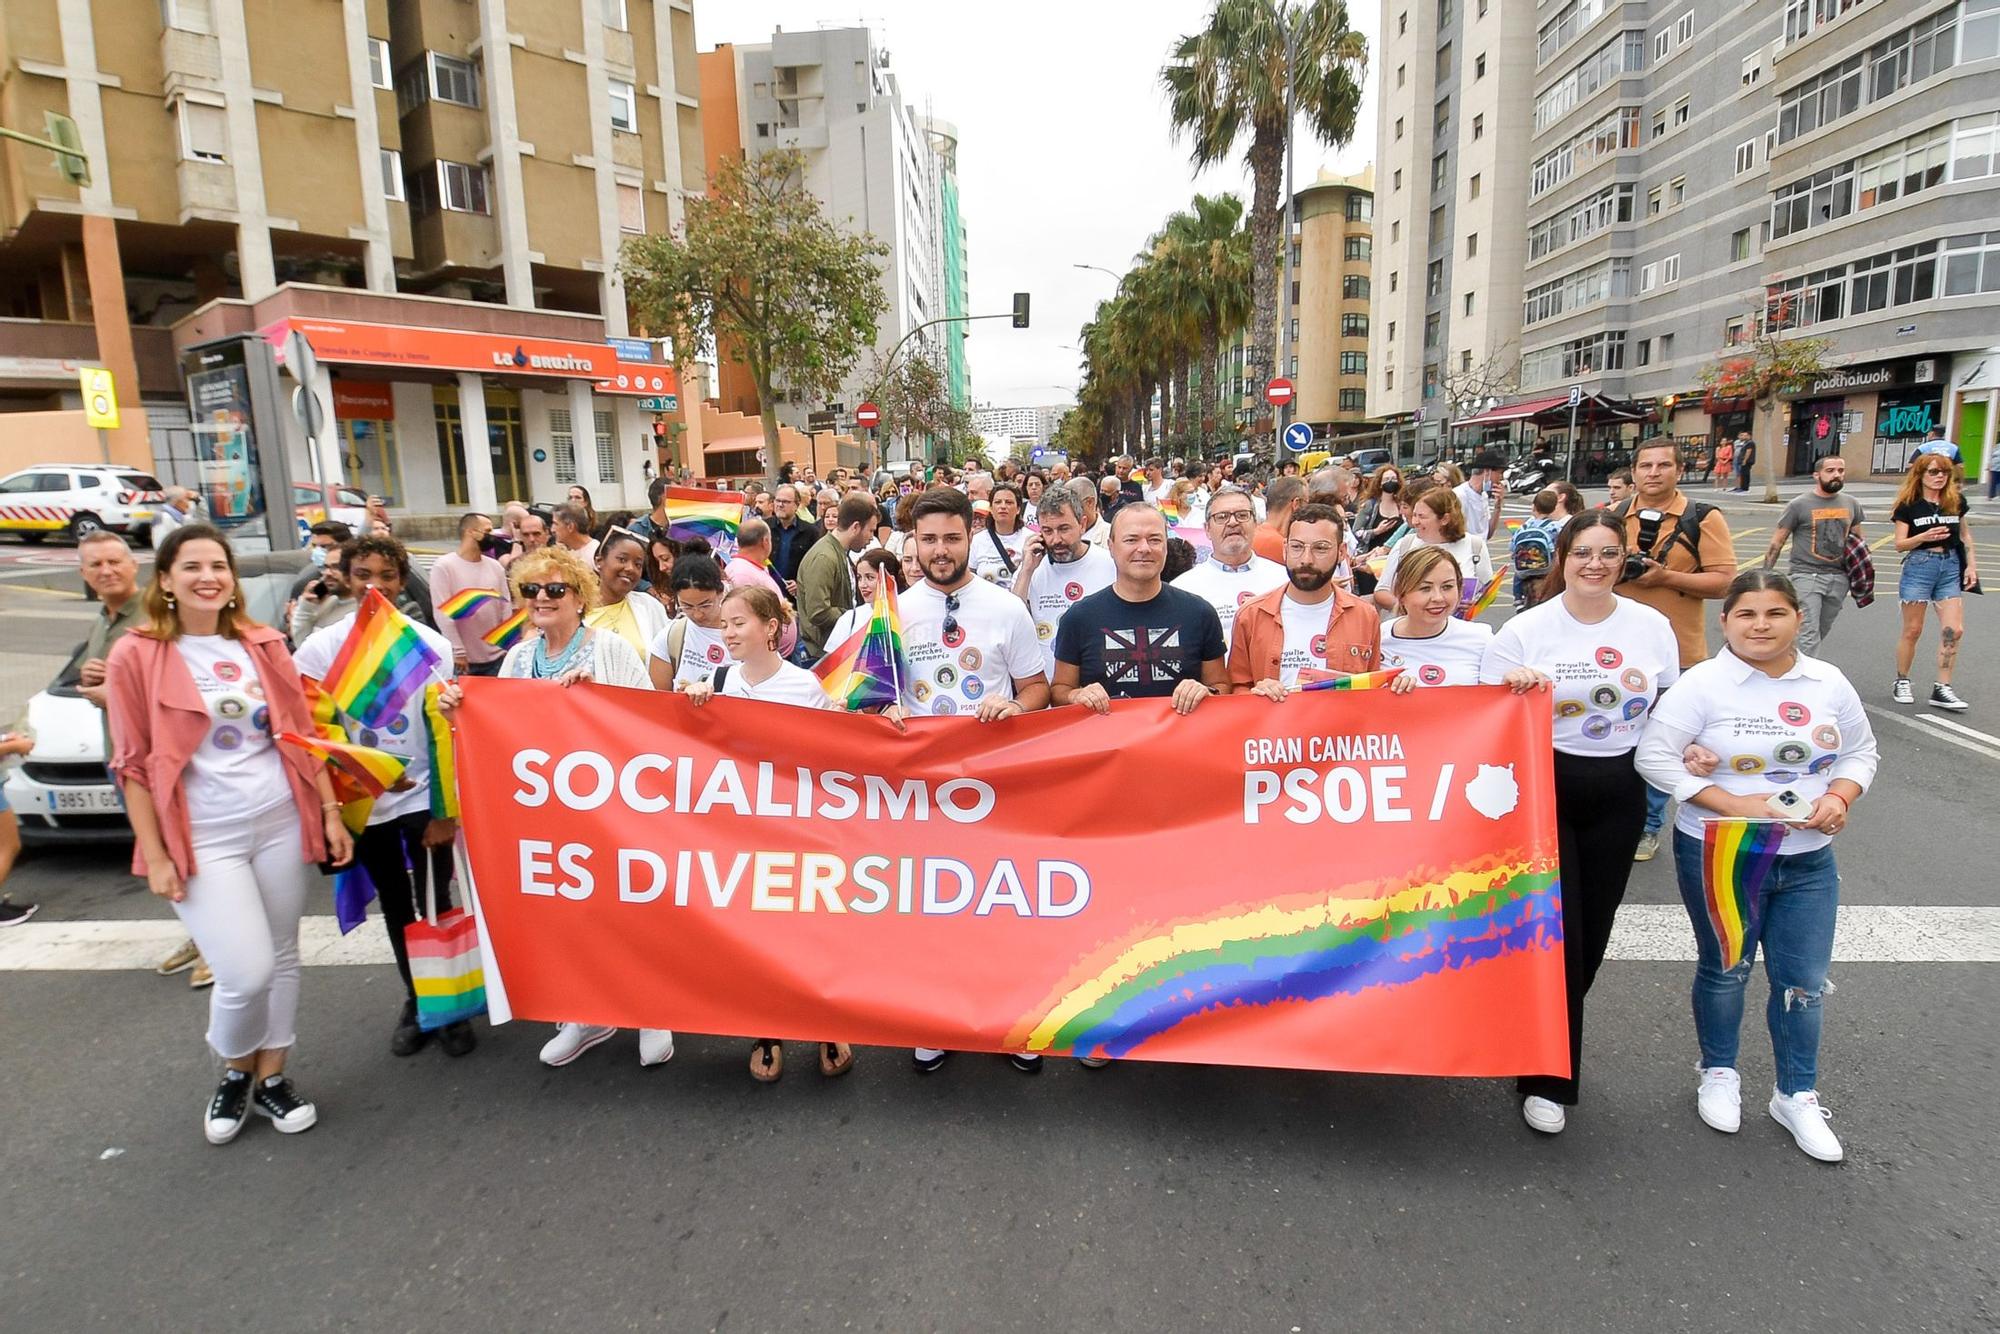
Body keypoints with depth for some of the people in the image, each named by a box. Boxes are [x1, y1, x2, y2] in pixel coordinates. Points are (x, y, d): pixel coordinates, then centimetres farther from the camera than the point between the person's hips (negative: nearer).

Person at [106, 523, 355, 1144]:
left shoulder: (262, 645, 6)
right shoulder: (136, 656, -4)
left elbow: (303, 734, 9)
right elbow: (134, 765, -3)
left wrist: (331, 812, 5)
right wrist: (155, 855, -7)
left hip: (282, 824, 4)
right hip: (203, 838, -3)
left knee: (281, 958, 11)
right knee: (247, 971, -8)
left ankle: (270, 1077, 29)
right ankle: (235, 1072, 23)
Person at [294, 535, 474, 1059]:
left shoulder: (431, 645, -6)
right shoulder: (319, 648, -2)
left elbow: (449, 733, -4)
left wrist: (446, 812, -6)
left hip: (423, 799, -2)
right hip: (364, 805, 2)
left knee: (435, 904, 1)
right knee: (395, 907, 15)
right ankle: (414, 1000, 32)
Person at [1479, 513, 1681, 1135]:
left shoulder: (1652, 626, 3)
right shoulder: (1526, 629, -7)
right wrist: (1510, 685, -24)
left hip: (1619, 791, 4)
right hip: (1545, 786, -4)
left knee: (1594, 928, 12)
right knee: (1557, 931, -2)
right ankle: (1548, 1078, 13)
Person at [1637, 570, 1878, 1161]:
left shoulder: (1829, 684, 0)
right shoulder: (1704, 684, -13)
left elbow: (1861, 752, 12)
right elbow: (1654, 756, -17)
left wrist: (1840, 797, -9)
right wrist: (1732, 804, -21)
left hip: (1808, 859, 3)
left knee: (1804, 981, 10)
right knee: (1725, 969, 14)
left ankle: (1797, 1096, 30)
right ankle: (1719, 1073, 36)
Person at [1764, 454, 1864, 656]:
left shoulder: (1851, 505, 10)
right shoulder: (1799, 505, -4)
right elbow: (1776, 543, -2)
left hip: (1838, 578, 5)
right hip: (1807, 576, -5)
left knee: (1822, 632, 12)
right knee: (1810, 635, -11)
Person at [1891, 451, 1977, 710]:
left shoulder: (1956, 502, 7)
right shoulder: (1908, 505, -3)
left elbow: (1965, 535, 18)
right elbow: (1900, 544, -4)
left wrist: (1971, 565, 10)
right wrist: (1925, 536, -22)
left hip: (1951, 568, 3)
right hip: (1919, 567, -3)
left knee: (1954, 630, -6)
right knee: (1912, 630, 3)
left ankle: (1942, 689, -1)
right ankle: (1902, 682, 17)